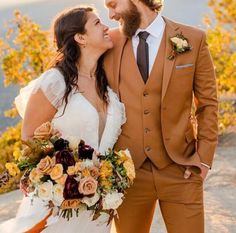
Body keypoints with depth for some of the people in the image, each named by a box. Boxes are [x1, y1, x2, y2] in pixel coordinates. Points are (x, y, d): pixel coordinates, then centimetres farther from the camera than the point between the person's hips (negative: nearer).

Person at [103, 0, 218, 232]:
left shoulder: (193, 39, 0)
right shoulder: (110, 42, 3)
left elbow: (208, 103, 4)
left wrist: (205, 156, -3)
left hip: (180, 169, -1)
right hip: (127, 171, 2)